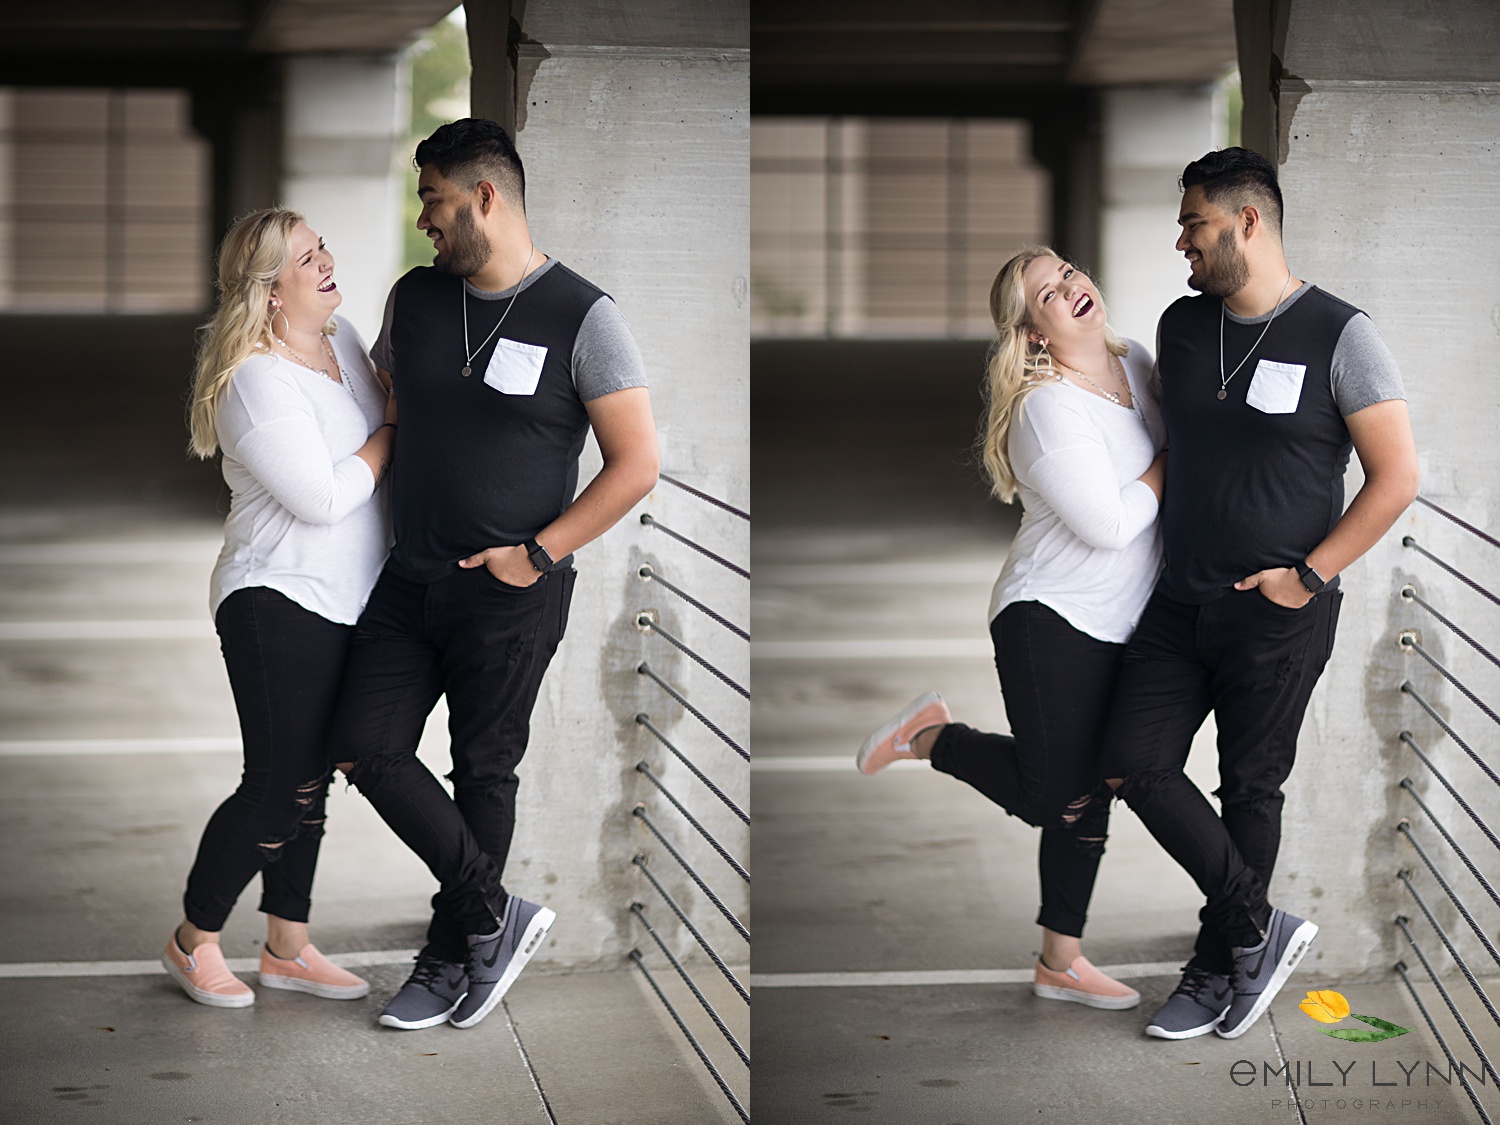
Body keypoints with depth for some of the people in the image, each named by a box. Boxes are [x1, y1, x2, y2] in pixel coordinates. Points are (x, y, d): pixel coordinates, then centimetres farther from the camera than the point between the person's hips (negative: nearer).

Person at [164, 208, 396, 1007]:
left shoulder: (342, 338, 6)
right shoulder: (257, 381, -21)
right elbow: (324, 498, -23)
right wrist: (395, 430, -12)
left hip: (344, 608, 9)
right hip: (279, 603, -9)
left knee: (308, 782, 15)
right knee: (277, 787, -5)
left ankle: (287, 948, 25)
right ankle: (194, 943, 12)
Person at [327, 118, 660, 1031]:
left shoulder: (581, 317, -12)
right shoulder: (415, 298, 6)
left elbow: (638, 462, -12)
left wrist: (537, 555, -15)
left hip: (512, 591, -6)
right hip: (412, 577, 6)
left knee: (483, 773, 5)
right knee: (368, 748, -1)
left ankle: (451, 960, 20)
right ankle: (496, 917, 11)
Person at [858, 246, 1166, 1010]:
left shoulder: (1136, 363, 4)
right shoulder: (1048, 409, -22)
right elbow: (1109, 523, -24)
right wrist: (1178, 458, -12)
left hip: (1118, 628, 8)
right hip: (1050, 619, -8)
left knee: (1089, 791, 12)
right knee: (1051, 797, -10)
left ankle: (1061, 961, 21)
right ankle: (929, 735, 14)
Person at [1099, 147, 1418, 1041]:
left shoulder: (1338, 334, -11)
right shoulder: (1181, 327, 8)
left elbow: (1397, 476, -10)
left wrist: (1306, 577, -13)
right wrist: (1163, 549, 14)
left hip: (1279, 611, -6)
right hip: (1184, 600, 6)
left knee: (1250, 790, 4)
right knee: (1136, 763, -4)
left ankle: (1218, 971, 18)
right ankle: (1261, 929, 7)